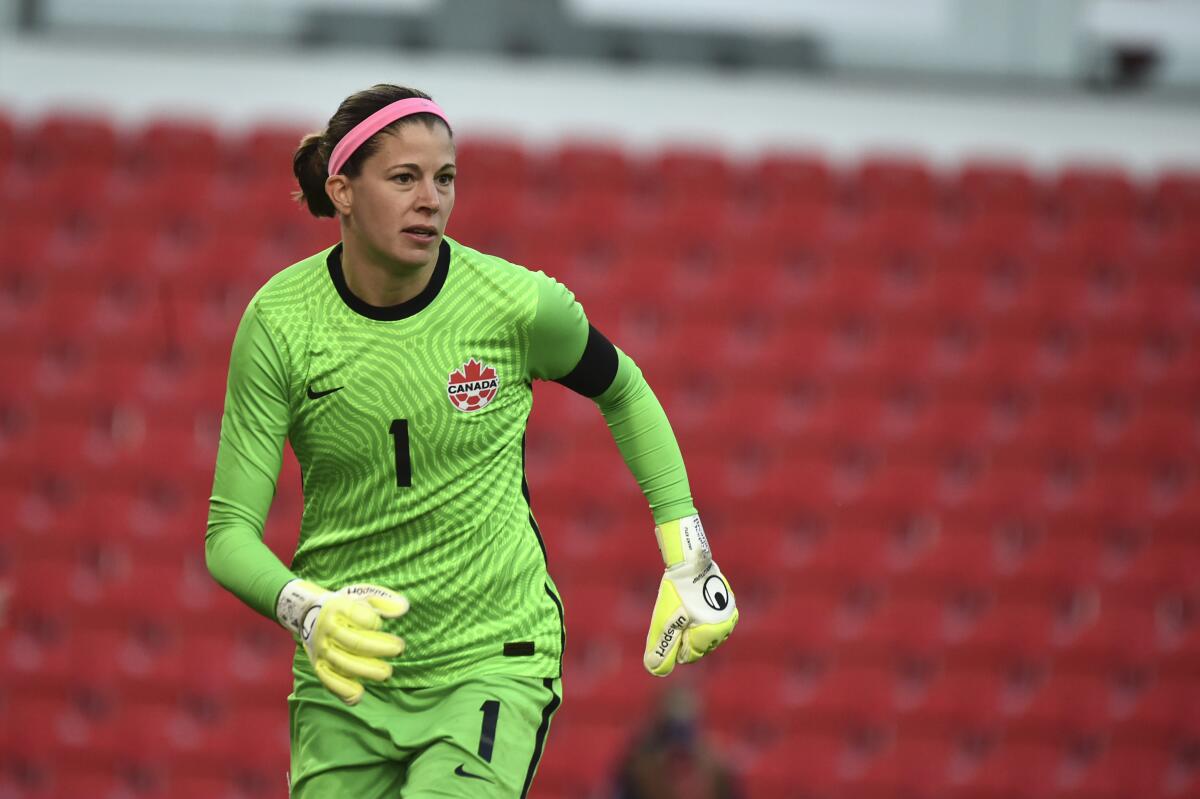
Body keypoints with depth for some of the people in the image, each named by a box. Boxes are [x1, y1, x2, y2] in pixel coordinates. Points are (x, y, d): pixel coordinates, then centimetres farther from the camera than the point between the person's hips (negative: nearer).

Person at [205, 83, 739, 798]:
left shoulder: (519, 303, -9)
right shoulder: (279, 322, -8)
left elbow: (623, 392, 13)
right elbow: (230, 531, -8)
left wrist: (687, 556, 10)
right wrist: (307, 611, -28)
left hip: (495, 665, -2)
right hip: (343, 679, 2)